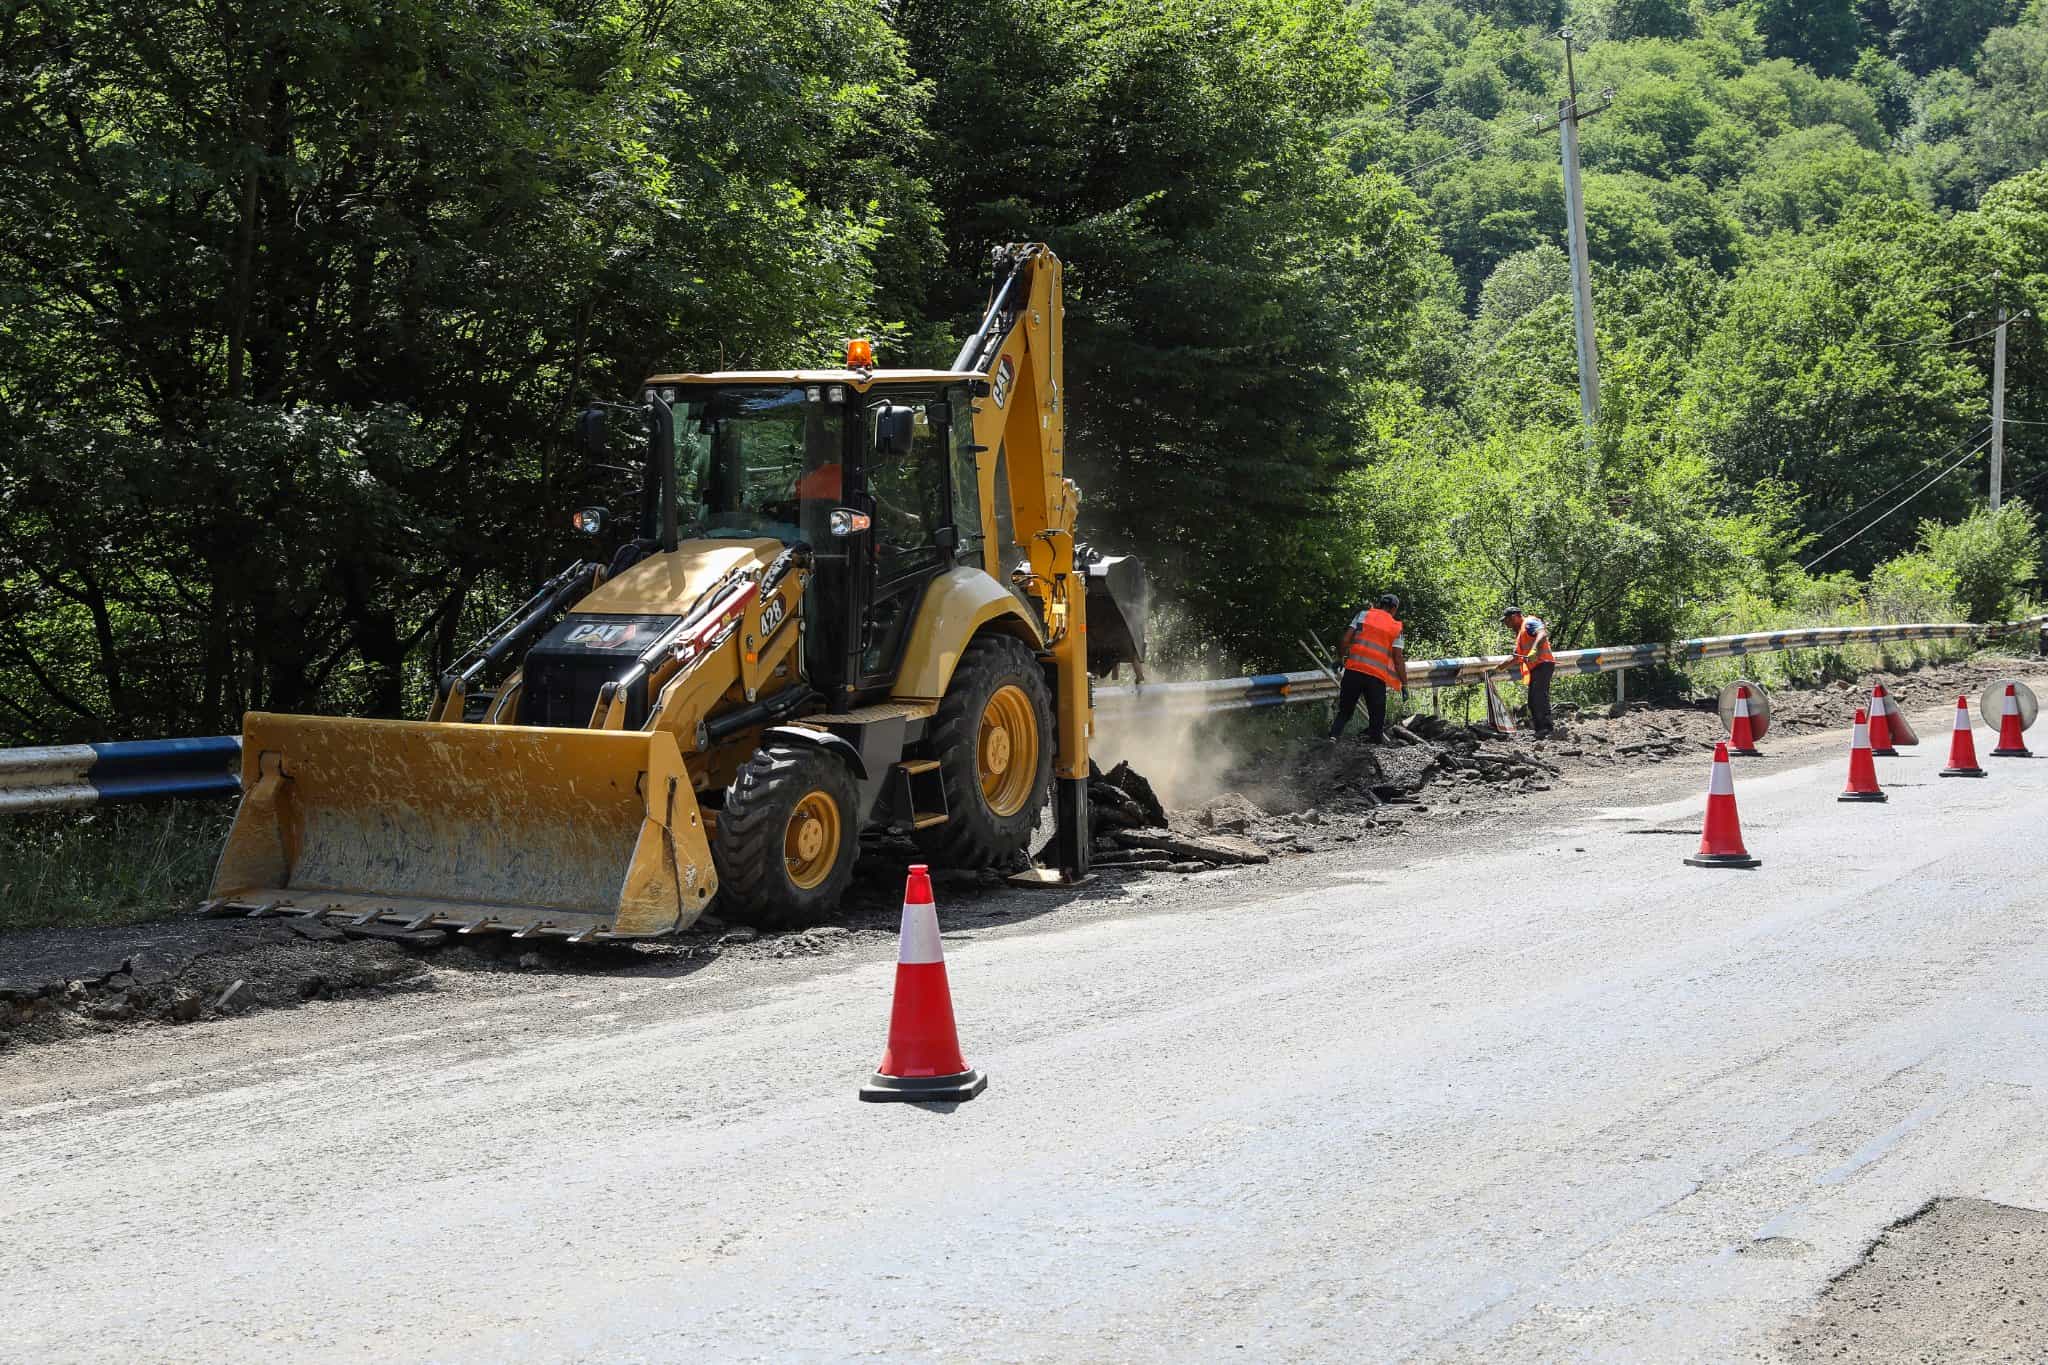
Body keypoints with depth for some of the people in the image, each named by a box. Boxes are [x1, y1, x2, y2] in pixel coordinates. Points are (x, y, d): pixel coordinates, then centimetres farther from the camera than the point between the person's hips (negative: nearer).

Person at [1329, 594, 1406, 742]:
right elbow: (1398, 658, 2)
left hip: (1353, 670, 2)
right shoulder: (1396, 628, 8)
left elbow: (1346, 639, 3)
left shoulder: (1363, 615, 10)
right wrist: (1404, 683, 8)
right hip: (1377, 676, -1)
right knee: (1377, 716, 10)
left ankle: (1334, 734, -7)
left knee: (1344, 711, 12)